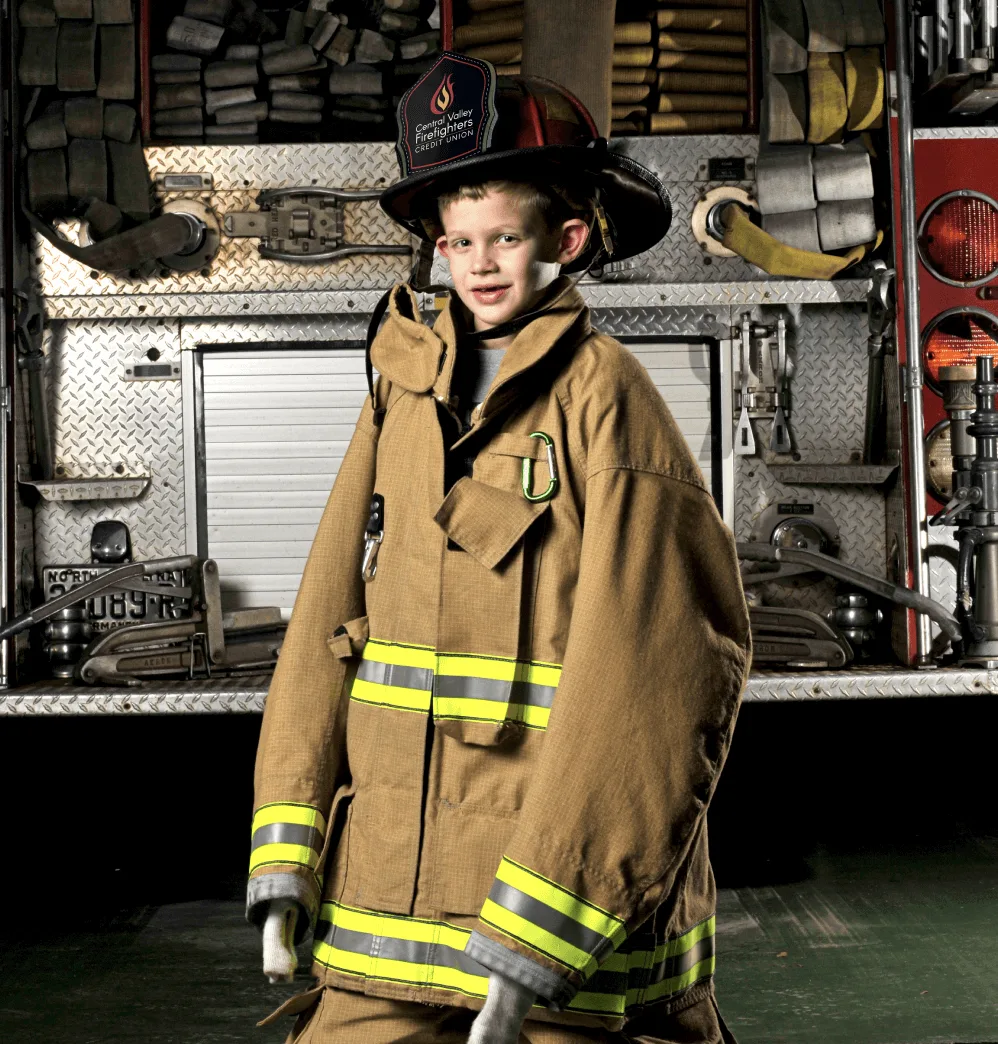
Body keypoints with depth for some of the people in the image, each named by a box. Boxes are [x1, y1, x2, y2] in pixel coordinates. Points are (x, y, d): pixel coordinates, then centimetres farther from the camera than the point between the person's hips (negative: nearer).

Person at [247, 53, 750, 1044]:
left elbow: (649, 669, -14)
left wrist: (543, 923, -17)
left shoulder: (603, 393, -7)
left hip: (568, 885, -4)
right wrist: (284, 847, -4)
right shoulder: (407, 389, 8)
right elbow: (330, 612, 4)